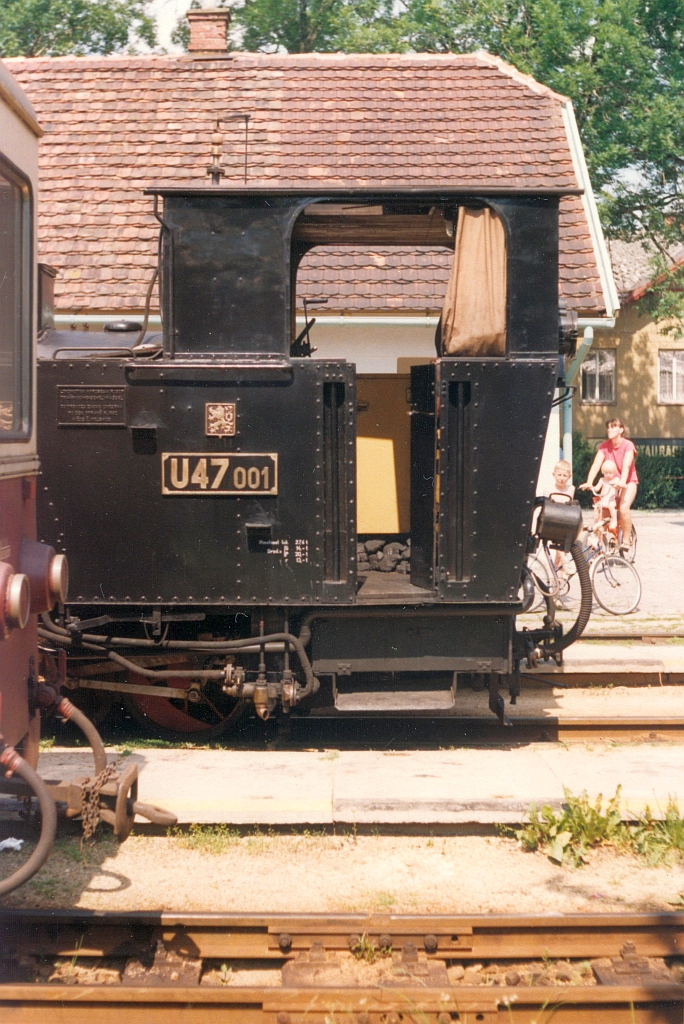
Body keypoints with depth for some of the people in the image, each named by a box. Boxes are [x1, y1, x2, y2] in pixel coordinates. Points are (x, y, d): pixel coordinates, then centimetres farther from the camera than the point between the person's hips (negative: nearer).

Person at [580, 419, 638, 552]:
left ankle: (626, 540, -14)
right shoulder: (604, 446, -3)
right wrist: (589, 482, -30)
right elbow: (596, 464, -15)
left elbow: (626, 465, -27)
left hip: (628, 481, -4)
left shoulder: (628, 445, -13)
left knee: (623, 507, -28)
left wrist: (622, 482, -44)